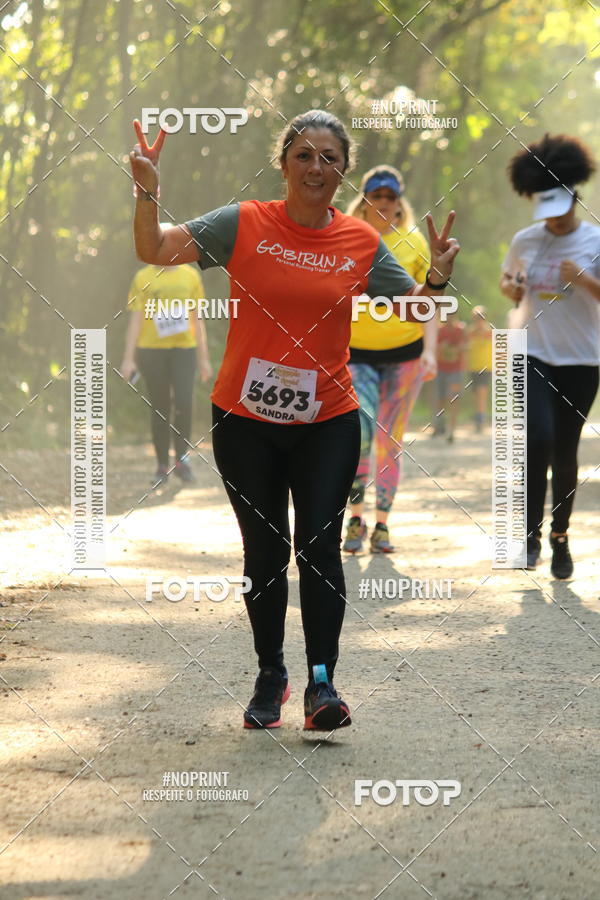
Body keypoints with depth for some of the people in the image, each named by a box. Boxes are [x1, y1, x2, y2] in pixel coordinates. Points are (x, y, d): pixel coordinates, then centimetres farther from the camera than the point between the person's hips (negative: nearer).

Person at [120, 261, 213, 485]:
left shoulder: (191, 276, 9)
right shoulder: (142, 278, 4)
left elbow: (198, 321, 13)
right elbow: (135, 320, 3)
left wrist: (204, 359, 11)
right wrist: (128, 358, -3)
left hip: (184, 349, 1)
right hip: (152, 349, -1)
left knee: (184, 403, -12)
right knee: (159, 408, 2)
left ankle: (182, 459, 4)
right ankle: (162, 466, 11)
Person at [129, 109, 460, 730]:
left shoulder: (362, 243, 0)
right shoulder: (245, 224, -5)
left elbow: (412, 310, 8)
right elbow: (154, 251, -5)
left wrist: (438, 277, -12)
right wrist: (147, 193, -21)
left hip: (327, 423, 0)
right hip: (245, 422, 0)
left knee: (319, 547, -7)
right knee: (265, 551, 9)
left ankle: (322, 683, -4)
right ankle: (269, 679, 22)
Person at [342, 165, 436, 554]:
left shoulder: (414, 242, 4)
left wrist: (430, 350, -7)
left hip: (405, 353, 1)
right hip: (357, 354, -1)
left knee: (390, 441, 4)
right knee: (358, 434, -17)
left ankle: (382, 526, 14)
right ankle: (356, 521, -1)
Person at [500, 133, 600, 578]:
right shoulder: (525, 241, 4)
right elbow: (508, 278, 21)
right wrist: (511, 288, -2)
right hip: (533, 355, 1)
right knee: (538, 440, -16)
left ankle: (561, 536, 21)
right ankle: (531, 534, -6)